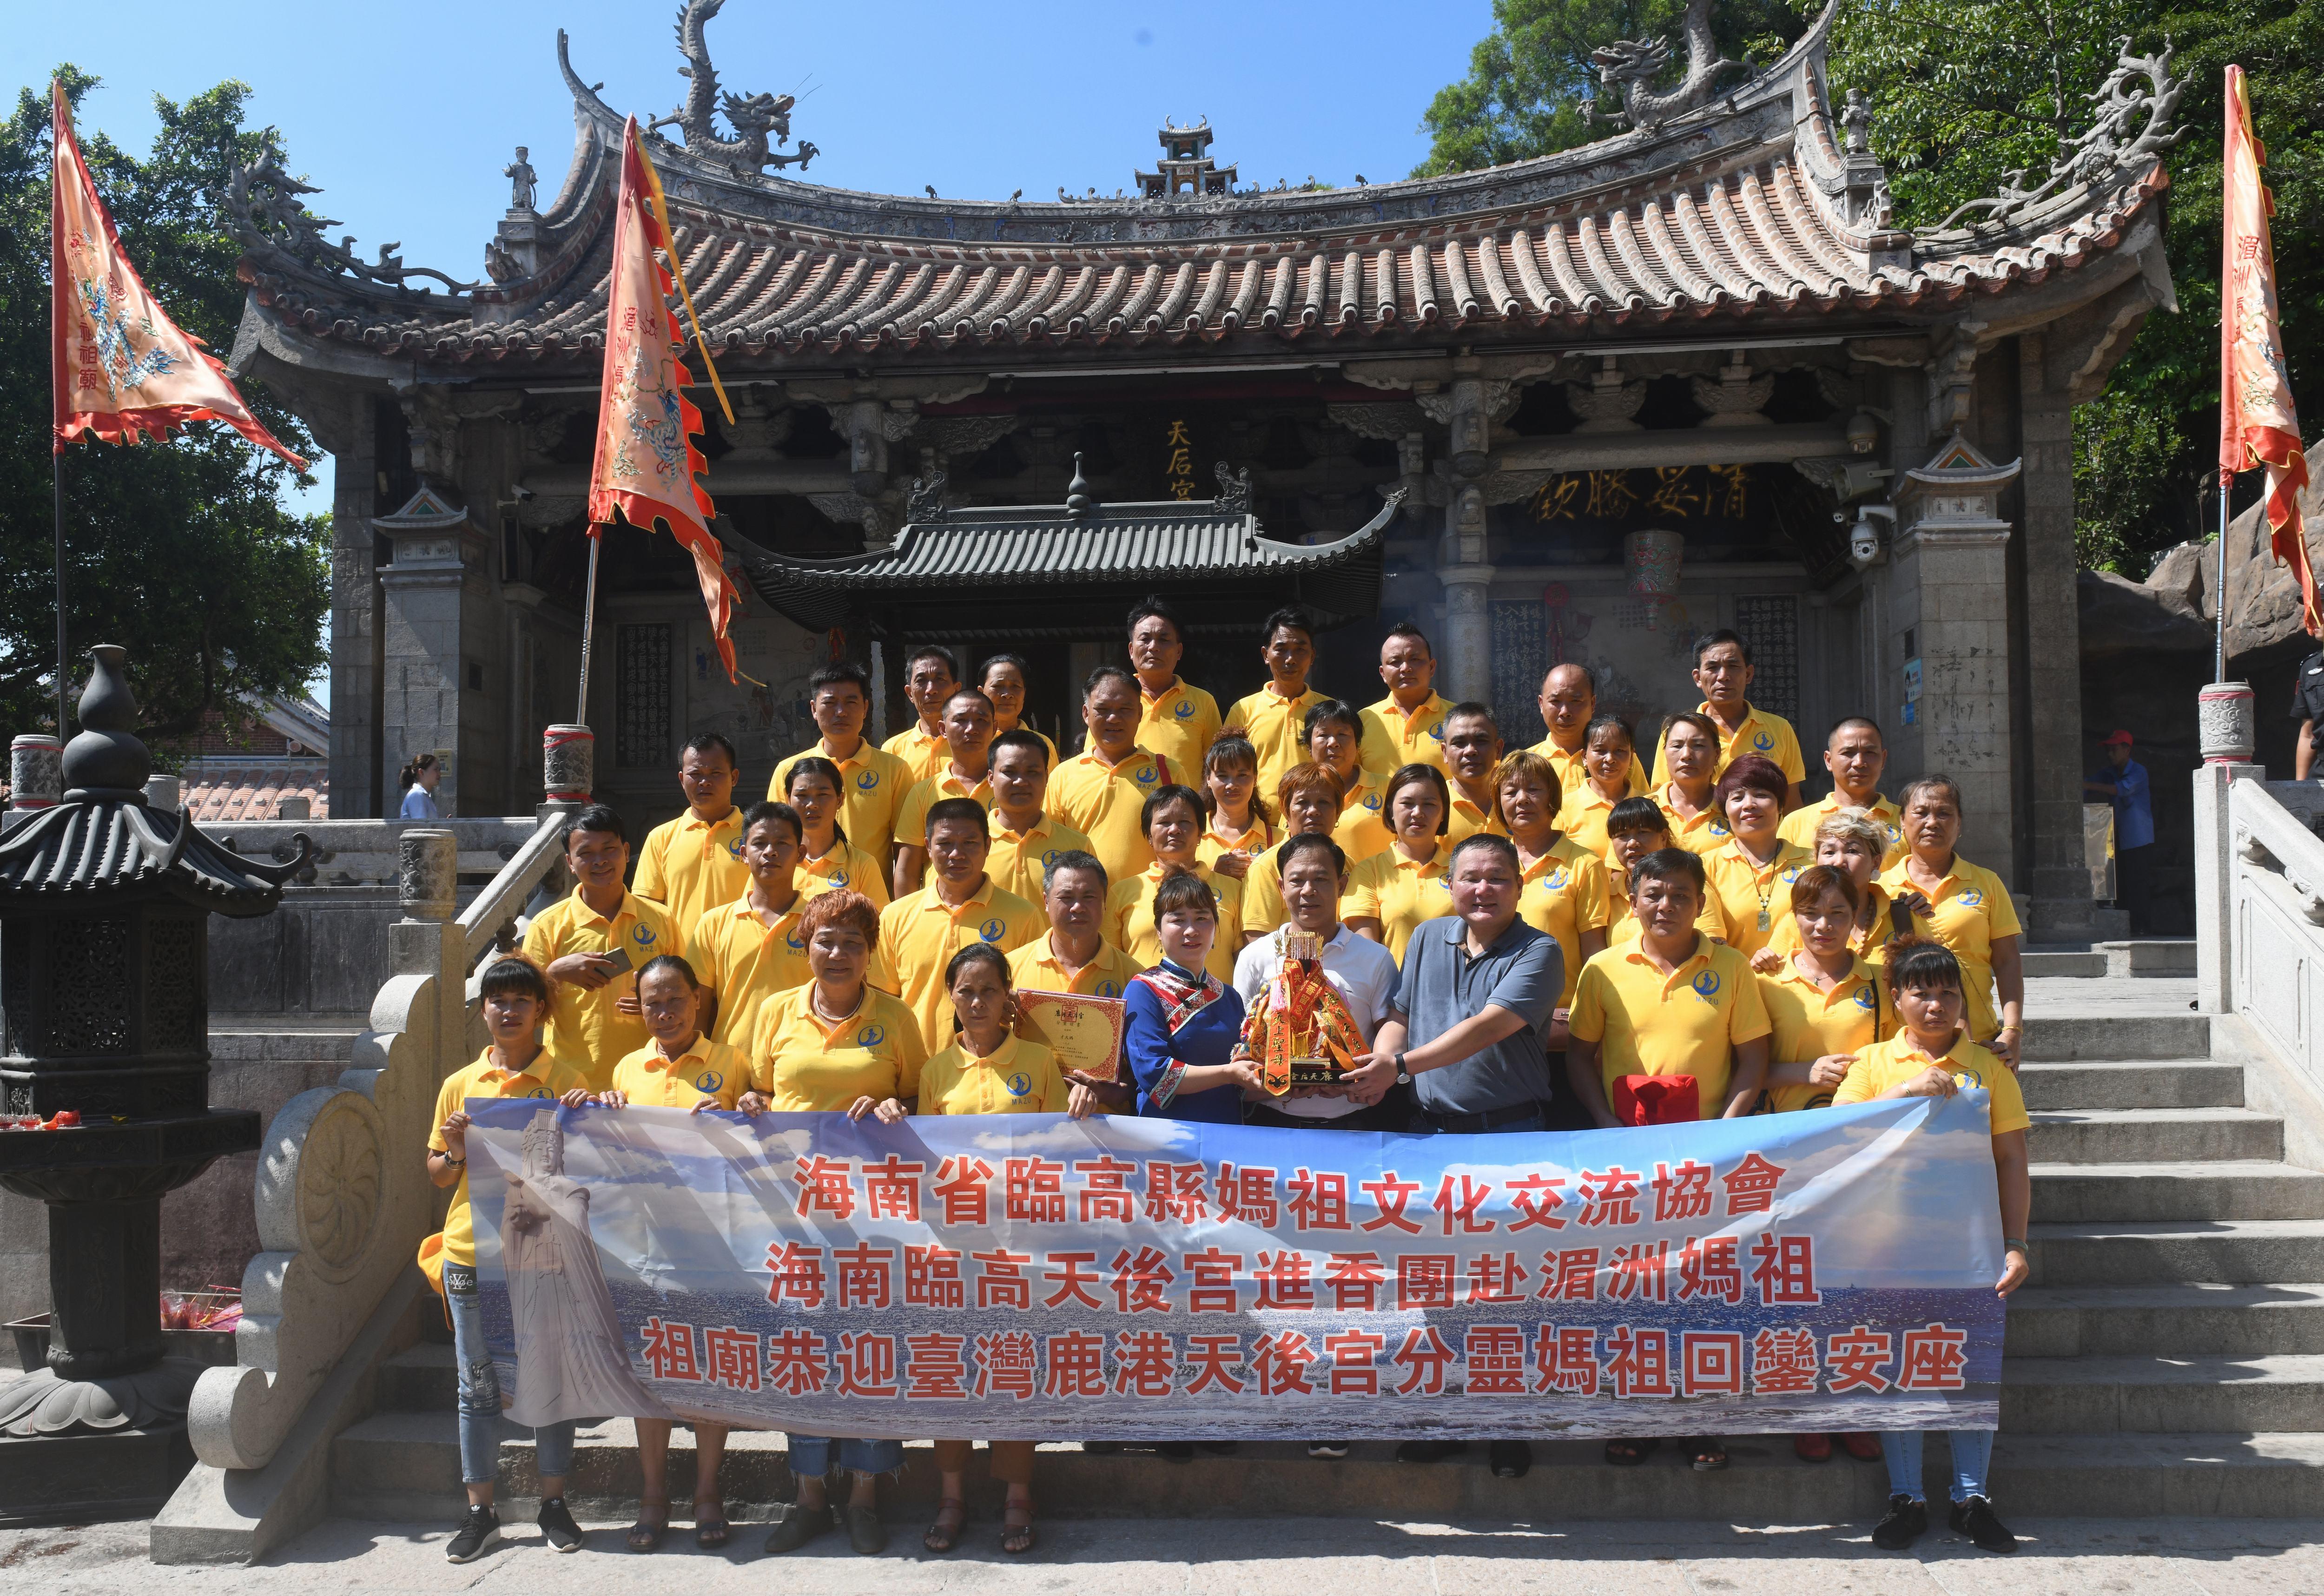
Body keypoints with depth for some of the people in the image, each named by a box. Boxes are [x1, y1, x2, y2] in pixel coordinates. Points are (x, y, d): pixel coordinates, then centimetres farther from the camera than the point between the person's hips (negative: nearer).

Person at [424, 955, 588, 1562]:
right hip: (471, 1255, 2)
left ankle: (554, 1504, 18)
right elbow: (437, 1176, 13)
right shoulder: (460, 1085, 7)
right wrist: (455, 1152, -8)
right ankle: (480, 1512, 17)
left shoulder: (567, 1083, 1)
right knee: (477, 1387, 7)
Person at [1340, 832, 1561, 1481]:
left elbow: (1489, 1026, -18)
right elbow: (1400, 1015, 14)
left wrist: (1403, 1064, -24)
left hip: (1511, 1134, -4)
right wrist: (1380, 1061, -9)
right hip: (1431, 1128, 4)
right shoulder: (1427, 938, 11)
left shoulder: (1538, 953, -6)